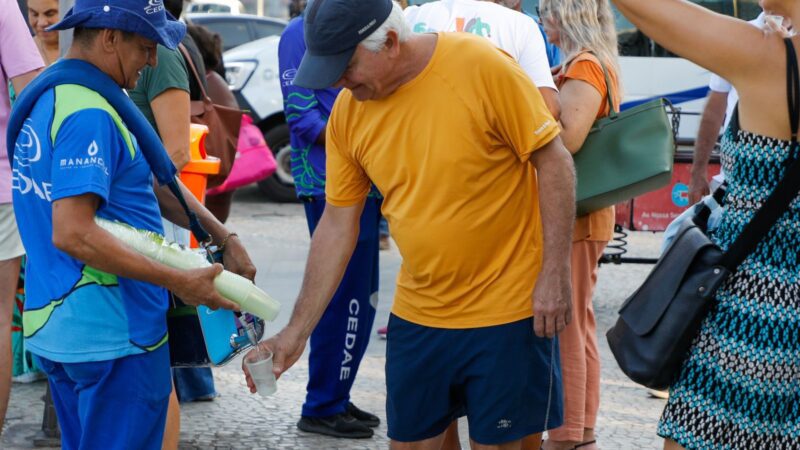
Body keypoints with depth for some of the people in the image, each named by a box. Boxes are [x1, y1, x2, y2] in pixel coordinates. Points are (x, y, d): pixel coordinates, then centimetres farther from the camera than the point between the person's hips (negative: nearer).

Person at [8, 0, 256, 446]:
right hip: (112, 334, -10)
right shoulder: (89, 114, -20)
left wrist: (224, 237, 9)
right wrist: (179, 282, -23)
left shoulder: (49, 99, 12)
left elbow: (149, 184, 16)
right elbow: (72, 234, -28)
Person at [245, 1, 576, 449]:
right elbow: (337, 226, 3)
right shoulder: (347, 113, -3)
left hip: (507, 310, -4)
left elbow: (554, 161, -11)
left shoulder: (483, 67, -18)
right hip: (417, 313, 4)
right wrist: (297, 332, 2)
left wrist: (555, 274, -15)